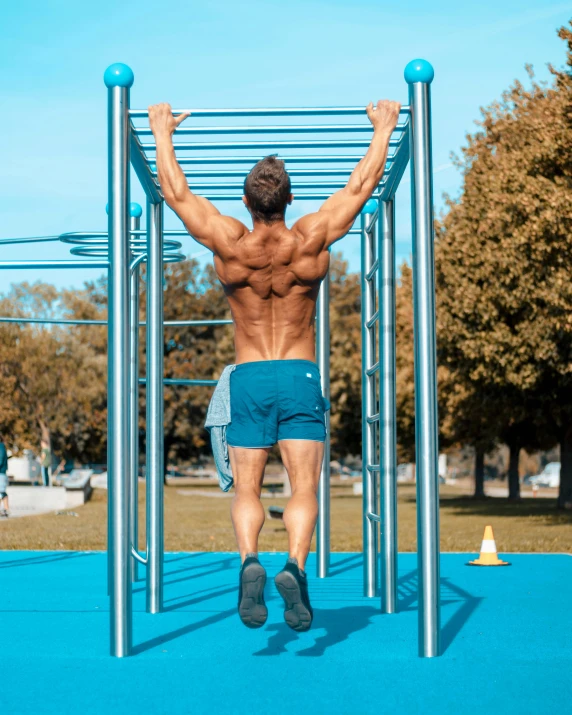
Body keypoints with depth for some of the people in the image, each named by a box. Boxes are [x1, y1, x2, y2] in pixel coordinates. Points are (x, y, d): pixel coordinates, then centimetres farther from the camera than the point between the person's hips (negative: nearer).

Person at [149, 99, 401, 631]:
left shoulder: (227, 242, -5)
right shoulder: (312, 239, -5)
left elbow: (175, 191, 7)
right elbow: (362, 184, 6)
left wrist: (163, 132, 20)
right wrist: (384, 127, 18)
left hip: (248, 378, 1)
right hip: (301, 376, 0)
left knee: (246, 490, 3)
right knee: (303, 488, -4)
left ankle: (248, 559, -22)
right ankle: (295, 565, -27)